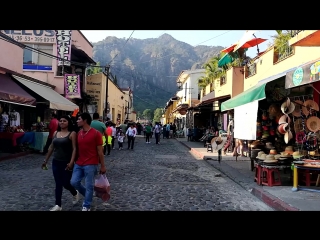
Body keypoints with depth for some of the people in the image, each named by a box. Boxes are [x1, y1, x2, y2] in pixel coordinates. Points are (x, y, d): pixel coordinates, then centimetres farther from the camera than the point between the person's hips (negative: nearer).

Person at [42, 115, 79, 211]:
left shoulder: (72, 134, -9)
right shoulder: (55, 133, 7)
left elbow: (74, 149, -14)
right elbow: (51, 147, 14)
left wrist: (71, 162, -22)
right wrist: (46, 160, 16)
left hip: (66, 163, -5)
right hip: (56, 162, 5)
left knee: (65, 183, 3)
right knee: (58, 184, 7)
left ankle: (75, 193, 34)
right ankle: (58, 205, 15)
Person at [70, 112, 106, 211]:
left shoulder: (96, 133, -12)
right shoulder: (79, 133, 8)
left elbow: (100, 151, -8)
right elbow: (77, 148, 16)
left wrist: (102, 166, -6)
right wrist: (74, 161, 15)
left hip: (90, 164, -6)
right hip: (78, 163, 7)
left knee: (89, 186, 3)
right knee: (74, 182, 6)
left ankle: (86, 206, 19)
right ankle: (88, 195, 30)